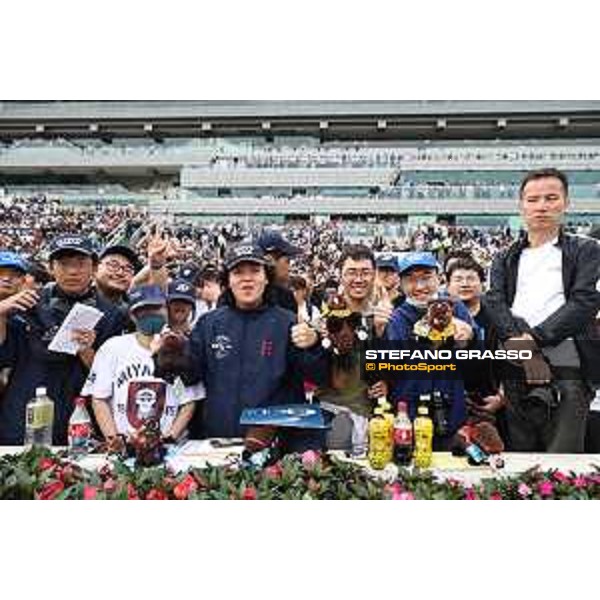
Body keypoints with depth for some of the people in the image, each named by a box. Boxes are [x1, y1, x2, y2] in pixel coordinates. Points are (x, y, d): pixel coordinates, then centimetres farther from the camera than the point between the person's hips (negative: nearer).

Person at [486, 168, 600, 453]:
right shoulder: (505, 259, 18)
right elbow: (495, 305, 3)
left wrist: (535, 338, -14)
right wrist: (522, 346, -14)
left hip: (568, 371, -2)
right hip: (516, 373, 3)